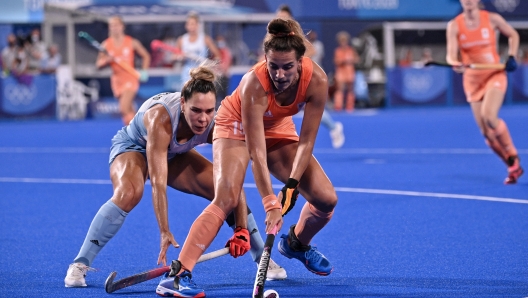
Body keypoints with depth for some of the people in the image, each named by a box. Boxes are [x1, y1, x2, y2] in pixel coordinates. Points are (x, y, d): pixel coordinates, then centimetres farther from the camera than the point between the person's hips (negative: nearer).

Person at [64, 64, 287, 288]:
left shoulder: (214, 124, -29)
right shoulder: (161, 118, -41)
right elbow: (158, 182, -42)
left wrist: (242, 229, -36)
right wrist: (165, 233, -47)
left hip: (174, 155, 5)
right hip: (133, 147, -4)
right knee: (128, 194, -36)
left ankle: (263, 259, 8)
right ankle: (79, 265, -27)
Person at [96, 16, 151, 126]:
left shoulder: (132, 42, -2)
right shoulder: (106, 45, 2)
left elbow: (146, 56, 9)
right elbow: (98, 64, 4)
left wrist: (144, 72, -4)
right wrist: (106, 60, -18)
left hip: (130, 79, -4)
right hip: (117, 80, 4)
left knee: (124, 109, -21)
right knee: (130, 111, 9)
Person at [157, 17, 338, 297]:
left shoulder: (317, 80, -29)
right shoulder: (254, 83, -38)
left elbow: (306, 142, -20)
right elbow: (256, 152, -36)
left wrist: (292, 185, -28)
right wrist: (271, 204, -40)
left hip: (278, 127, 4)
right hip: (237, 126, -4)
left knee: (326, 199, -6)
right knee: (226, 199, -27)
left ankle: (296, 243, 27)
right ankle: (178, 274, -31)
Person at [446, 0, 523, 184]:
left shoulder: (492, 19, -5)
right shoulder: (454, 26, -4)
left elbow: (513, 35, 12)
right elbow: (451, 55, -11)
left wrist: (512, 57, -1)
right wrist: (455, 64, -34)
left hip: (495, 74, -3)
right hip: (473, 80, 3)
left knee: (489, 117, -27)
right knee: (486, 132, -1)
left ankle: (513, 157, -8)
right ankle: (513, 168, 15)